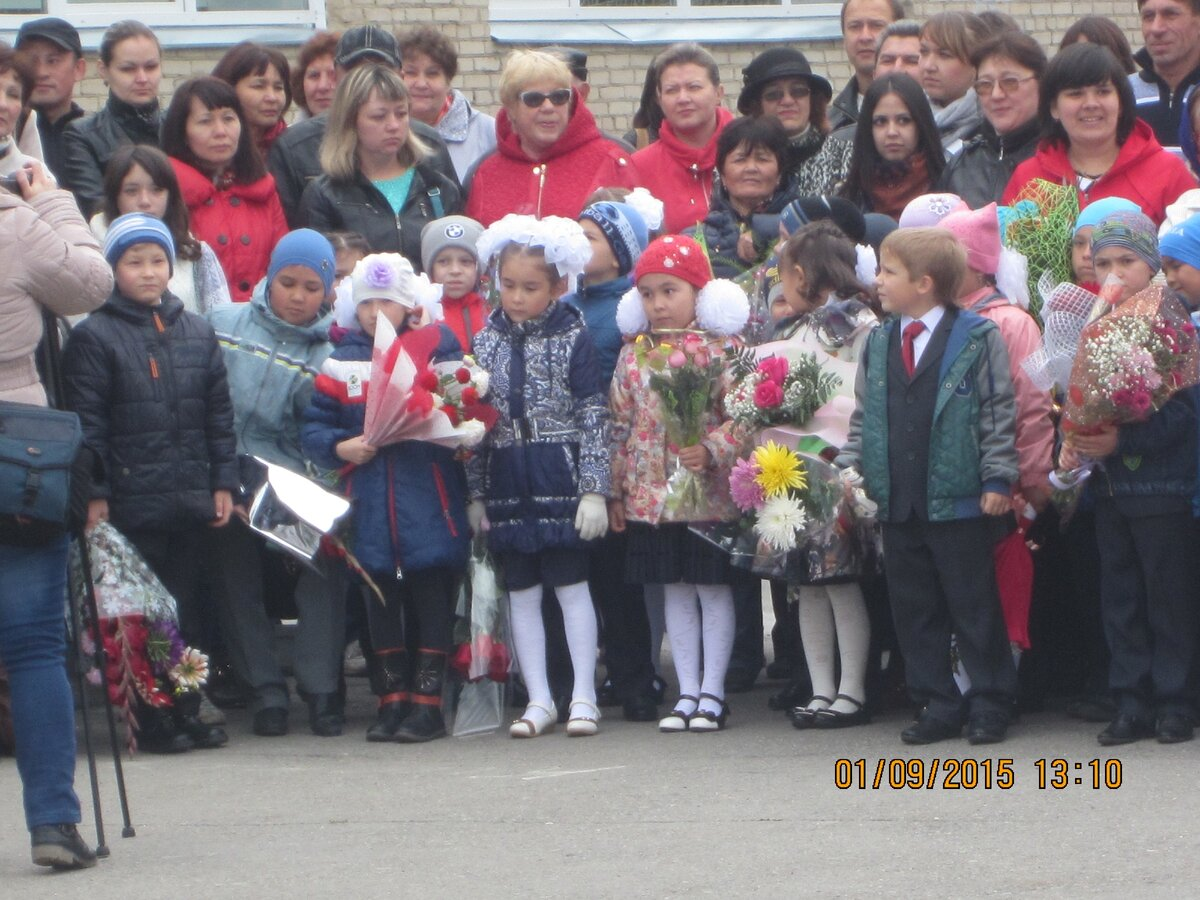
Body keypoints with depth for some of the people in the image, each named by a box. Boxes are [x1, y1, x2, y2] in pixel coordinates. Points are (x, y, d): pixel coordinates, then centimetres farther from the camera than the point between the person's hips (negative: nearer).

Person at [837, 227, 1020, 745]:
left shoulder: (976, 339, -6)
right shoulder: (879, 344, 11)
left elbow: (998, 413, -6)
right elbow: (865, 415, 16)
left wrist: (997, 479, -10)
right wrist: (852, 466, 4)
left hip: (959, 502, -6)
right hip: (898, 503, 6)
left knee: (973, 606, 2)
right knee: (914, 610, 8)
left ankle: (990, 703, 10)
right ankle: (937, 705, 15)